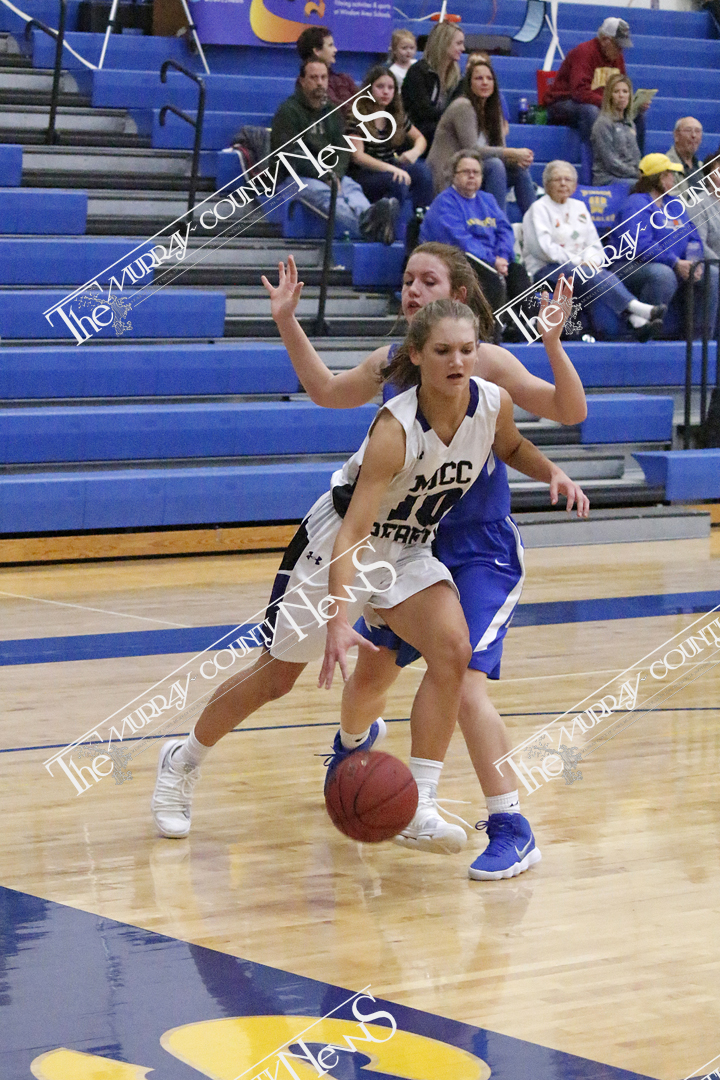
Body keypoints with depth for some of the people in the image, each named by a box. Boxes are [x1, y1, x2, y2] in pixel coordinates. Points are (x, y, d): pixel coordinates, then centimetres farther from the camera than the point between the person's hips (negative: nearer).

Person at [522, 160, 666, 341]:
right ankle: (636, 308, -48)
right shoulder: (539, 209, 3)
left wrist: (592, 261, -4)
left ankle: (638, 324, -50)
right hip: (546, 270, -5)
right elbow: (543, 248, -10)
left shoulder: (579, 207, 23)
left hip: (580, 266, 5)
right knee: (593, 278, -33)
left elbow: (594, 244, 19)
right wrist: (577, 261, -14)